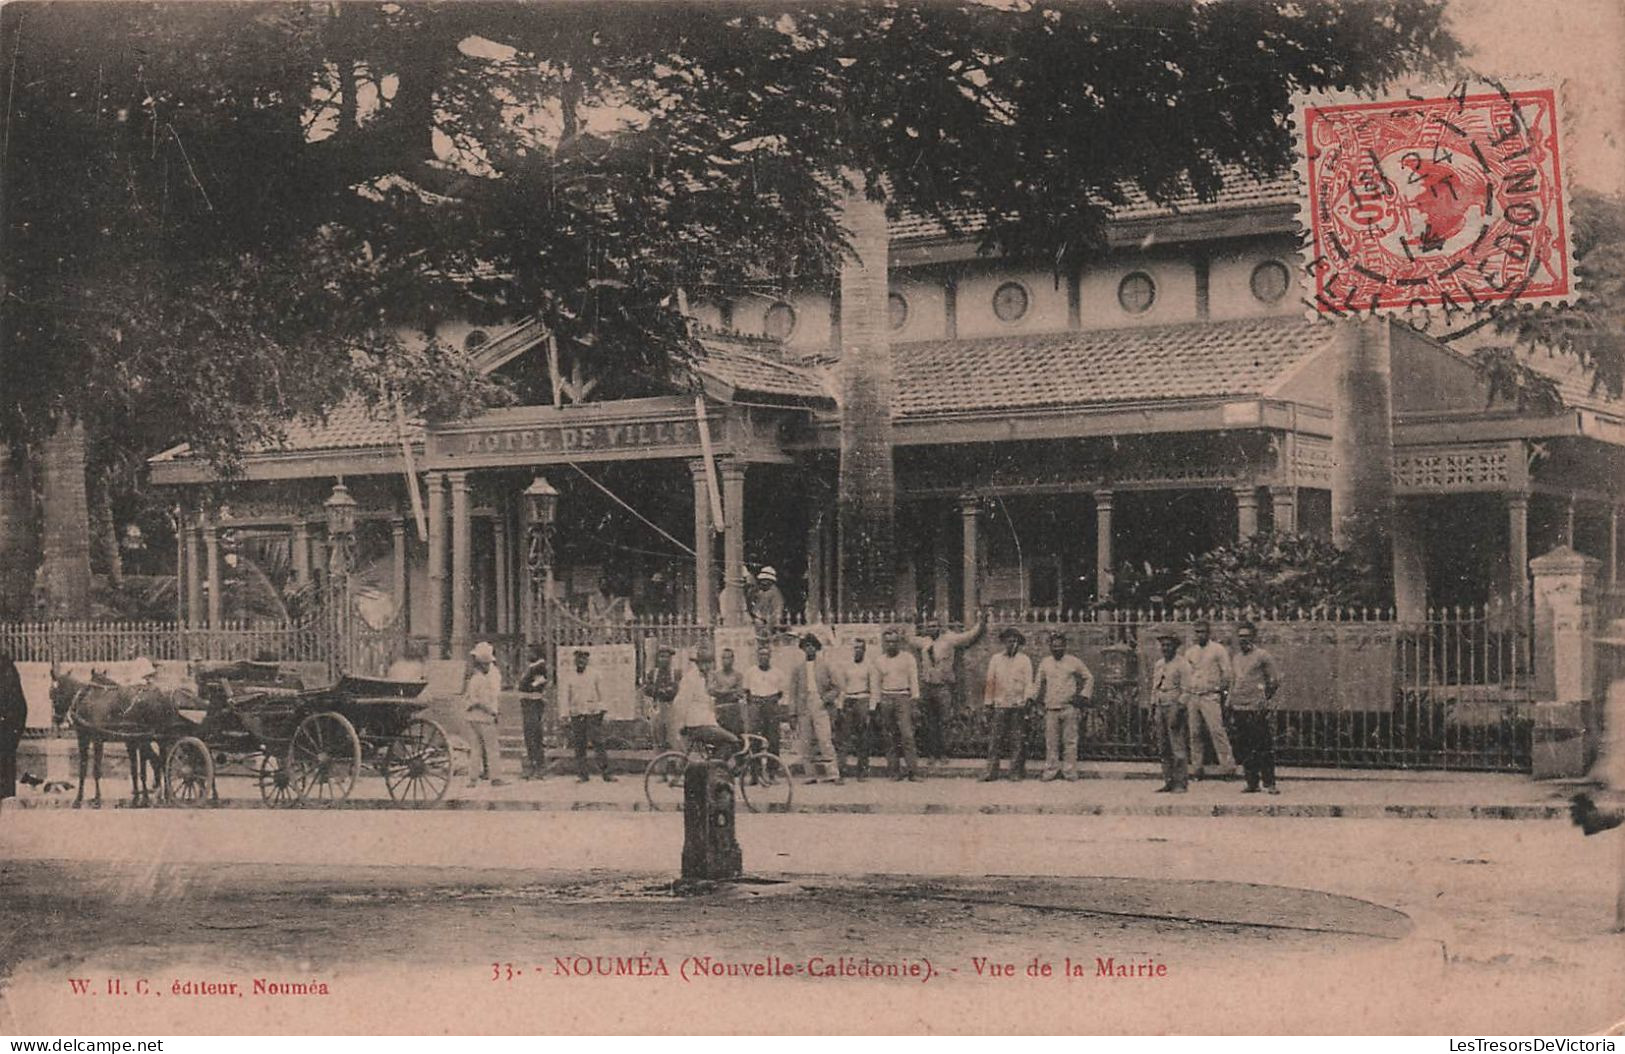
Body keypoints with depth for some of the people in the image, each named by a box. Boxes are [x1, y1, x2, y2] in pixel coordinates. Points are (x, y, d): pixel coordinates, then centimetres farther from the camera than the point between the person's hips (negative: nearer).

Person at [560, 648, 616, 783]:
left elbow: (601, 692, 9)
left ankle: (605, 773, -5)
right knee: (579, 745, 1)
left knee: (598, 743, -7)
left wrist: (602, 710, 2)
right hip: (576, 714, 1)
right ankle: (582, 774, 7)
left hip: (593, 712, -1)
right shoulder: (569, 677, 9)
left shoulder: (594, 674, 8)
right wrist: (565, 713, -3)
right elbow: (564, 695, 6)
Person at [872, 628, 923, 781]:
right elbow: (877, 684, 16)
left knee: (907, 735, -12)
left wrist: (914, 700, -6)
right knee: (890, 737, 2)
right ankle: (893, 770, 6)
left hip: (903, 698, -3)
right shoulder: (879, 661, 13)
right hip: (886, 699, 3)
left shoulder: (908, 658, 5)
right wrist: (875, 706, 12)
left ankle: (913, 771, -14)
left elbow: (913, 680, 3)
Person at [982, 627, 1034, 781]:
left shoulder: (1024, 660, 9)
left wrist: (1028, 697, -15)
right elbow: (990, 682, 11)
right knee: (994, 739, -5)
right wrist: (988, 703, 5)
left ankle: (1017, 771, 3)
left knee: (1019, 740, -2)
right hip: (999, 705, 1)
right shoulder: (996, 659, 12)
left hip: (1018, 705, -1)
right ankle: (991, 771, -4)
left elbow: (1028, 682, 2)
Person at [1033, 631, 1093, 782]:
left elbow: (1089, 678, 12)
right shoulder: (1045, 663, 12)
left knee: (1070, 741, -1)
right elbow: (1039, 683, 21)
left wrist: (1084, 696, 4)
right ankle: (1051, 771, 7)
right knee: (1051, 742, 1)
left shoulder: (1074, 662, 4)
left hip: (1069, 707, -2)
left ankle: (1071, 772, 4)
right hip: (1051, 708, 2)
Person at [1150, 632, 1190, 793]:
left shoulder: (1182, 664, -5)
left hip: (1175, 706, -7)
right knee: (1164, 749, 7)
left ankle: (1180, 784, -8)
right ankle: (1168, 782, 11)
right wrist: (1152, 710, 17)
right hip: (1160, 707, 7)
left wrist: (1179, 711, -16)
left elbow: (1186, 690, -9)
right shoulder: (1158, 665, 18)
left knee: (1178, 748, -9)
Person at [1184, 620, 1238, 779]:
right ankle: (1196, 768, 7)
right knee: (1194, 734, 3)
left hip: (1210, 696, -5)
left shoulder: (1218, 650, 2)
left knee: (1217, 730, -14)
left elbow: (1226, 673, 1)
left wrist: (1223, 692, -4)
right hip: (1192, 697, 5)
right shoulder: (1190, 652, 16)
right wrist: (1185, 701, 14)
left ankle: (1228, 765, -15)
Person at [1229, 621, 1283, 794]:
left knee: (1264, 747, -5)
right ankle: (1252, 783, 12)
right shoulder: (1237, 658, 17)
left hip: (1257, 708, -6)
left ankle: (1270, 783, -1)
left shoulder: (1262, 656, -2)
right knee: (1245, 748, 7)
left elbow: (1275, 680, 0)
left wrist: (1265, 697, -2)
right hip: (1239, 708, 6)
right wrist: (1231, 701, 15)